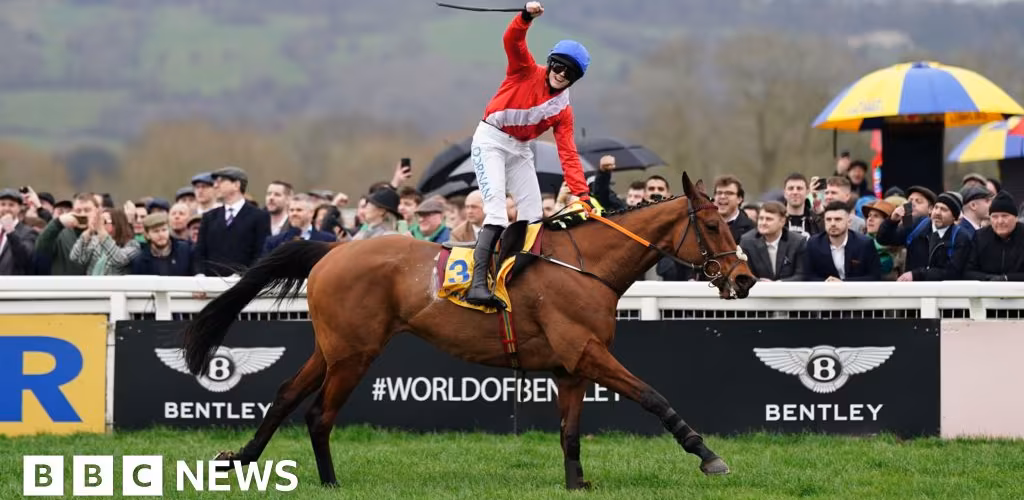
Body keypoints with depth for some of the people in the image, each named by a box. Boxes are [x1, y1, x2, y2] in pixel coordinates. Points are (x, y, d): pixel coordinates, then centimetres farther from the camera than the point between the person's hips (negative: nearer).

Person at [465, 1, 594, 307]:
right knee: (497, 210, -22)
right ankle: (477, 283, -34)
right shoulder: (526, 72, -6)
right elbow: (512, 41, -22)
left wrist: (582, 193, -14)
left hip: (519, 151, 7)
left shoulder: (562, 110, 3)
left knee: (533, 216, 4)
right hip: (490, 141, -7)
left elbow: (568, 154, -2)